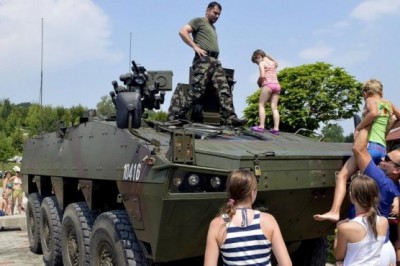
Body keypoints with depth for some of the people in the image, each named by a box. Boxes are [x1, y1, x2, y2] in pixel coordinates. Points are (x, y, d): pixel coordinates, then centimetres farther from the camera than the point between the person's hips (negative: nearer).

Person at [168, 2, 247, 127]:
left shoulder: (213, 27, 32)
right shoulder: (198, 21, 7)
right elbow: (182, 31, -6)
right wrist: (195, 47, -12)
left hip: (215, 61, 8)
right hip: (203, 59, -8)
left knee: (224, 89, -7)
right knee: (197, 90, -14)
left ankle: (230, 117, -15)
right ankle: (175, 115, -7)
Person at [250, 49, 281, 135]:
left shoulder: (262, 63, 0)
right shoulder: (273, 62, 21)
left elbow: (262, 76, -10)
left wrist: (258, 82, 5)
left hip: (268, 84, -6)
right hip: (277, 85, 6)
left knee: (261, 105, -1)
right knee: (274, 107, 3)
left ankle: (261, 126, -10)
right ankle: (276, 128, -4)